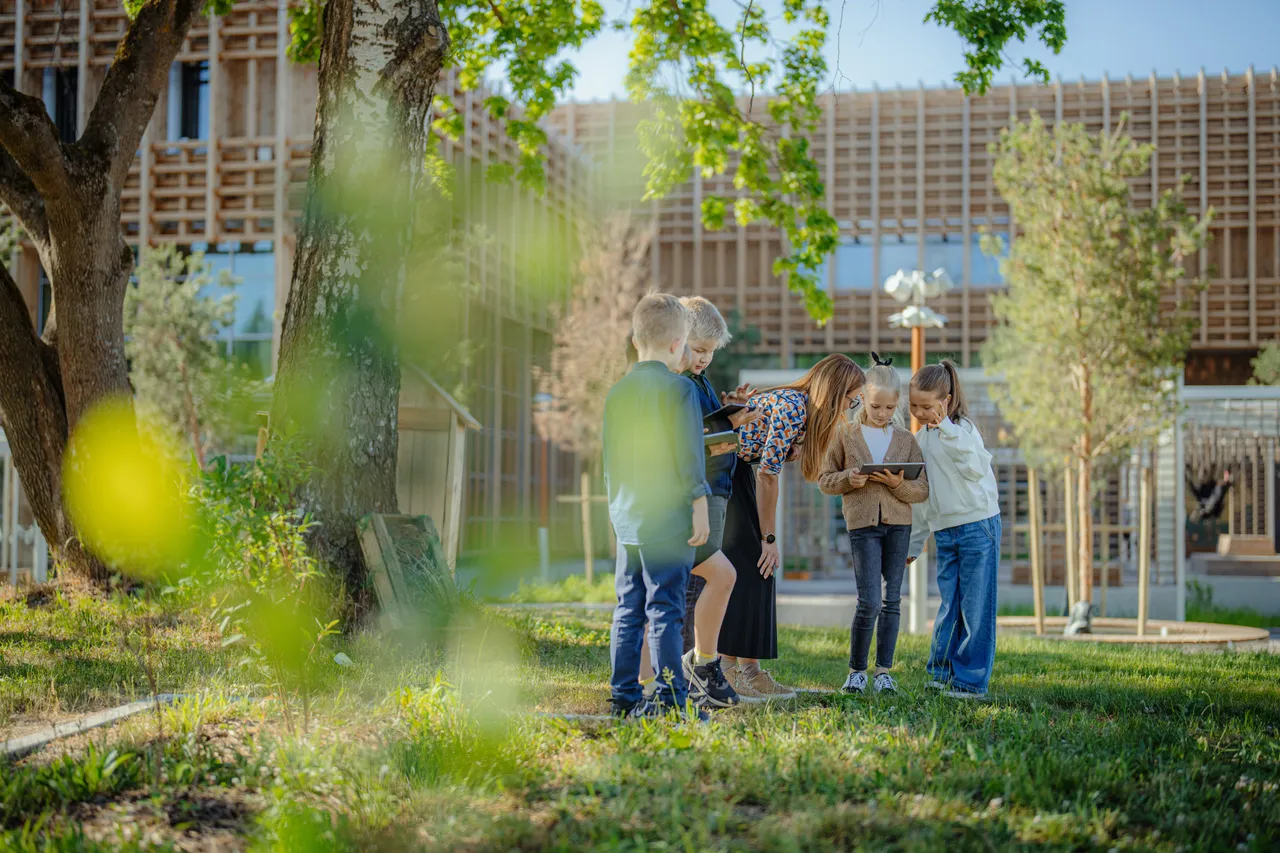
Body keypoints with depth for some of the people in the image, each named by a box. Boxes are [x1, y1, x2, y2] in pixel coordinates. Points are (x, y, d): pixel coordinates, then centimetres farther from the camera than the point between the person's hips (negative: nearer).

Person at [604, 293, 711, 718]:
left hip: (627, 520, 6)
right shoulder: (679, 388, -8)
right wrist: (700, 508, -7)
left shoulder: (617, 391, 11)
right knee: (664, 608, -5)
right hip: (668, 520, -6)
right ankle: (670, 696, -3)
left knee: (627, 608, 10)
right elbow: (689, 456, -11)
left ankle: (624, 695, 13)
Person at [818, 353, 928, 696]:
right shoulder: (845, 434, 3)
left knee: (892, 601, 4)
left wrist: (899, 484, -16)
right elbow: (825, 480, 6)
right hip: (862, 524, -2)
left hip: (898, 524, 3)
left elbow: (923, 490, 4)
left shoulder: (906, 440, 7)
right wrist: (848, 479, -13)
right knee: (870, 602, -8)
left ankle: (884, 671, 13)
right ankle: (856, 671, 6)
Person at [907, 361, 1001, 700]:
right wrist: (913, 544, 21)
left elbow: (977, 468, -26)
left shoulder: (963, 429, -7)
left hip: (978, 526, -6)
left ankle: (971, 680, 4)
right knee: (949, 605, 8)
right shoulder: (920, 440, 13)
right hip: (944, 533, 6)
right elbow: (921, 497, 19)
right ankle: (943, 672, 18)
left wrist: (948, 428, -25)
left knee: (975, 606, -3)